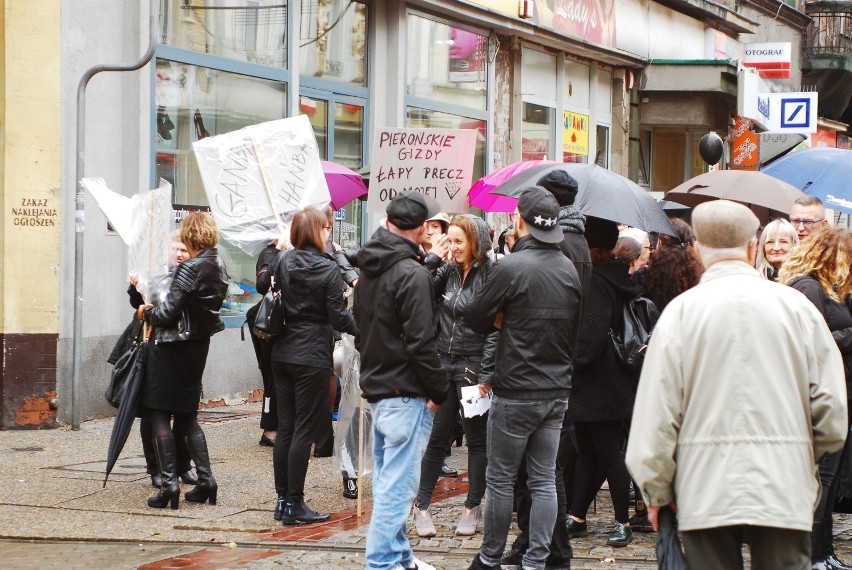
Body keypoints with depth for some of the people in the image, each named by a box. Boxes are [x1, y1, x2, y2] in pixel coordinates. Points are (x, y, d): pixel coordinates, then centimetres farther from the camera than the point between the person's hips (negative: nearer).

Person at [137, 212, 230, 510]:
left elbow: (168, 313, -19)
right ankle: (205, 479, 10)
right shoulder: (219, 268, 6)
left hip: (173, 346, -8)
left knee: (159, 414, -1)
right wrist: (156, 311, 18)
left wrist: (146, 312, 1)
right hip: (199, 346, 8)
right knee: (187, 415, 16)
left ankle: (169, 482, -7)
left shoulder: (190, 269, -19)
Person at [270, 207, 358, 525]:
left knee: (285, 427, 11)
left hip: (282, 353, 6)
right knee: (304, 430, -2)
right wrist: (363, 330, 4)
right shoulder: (328, 269, -11)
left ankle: (282, 499, 15)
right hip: (312, 356, -6)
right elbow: (338, 316, -11)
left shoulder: (283, 263, 4)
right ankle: (294, 504, 0)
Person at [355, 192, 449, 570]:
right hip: (406, 394, -9)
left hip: (376, 388, 9)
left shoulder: (369, 269, 10)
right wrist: (439, 391, -11)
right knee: (397, 484, -6)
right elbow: (421, 342, -20)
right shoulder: (413, 274, -18)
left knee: (388, 479, 17)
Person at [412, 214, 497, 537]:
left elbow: (493, 330, -14)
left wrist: (486, 375, -17)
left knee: (476, 438, 6)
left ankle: (473, 508, 16)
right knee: (435, 436, 7)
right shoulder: (448, 272, 8)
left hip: (472, 367, -5)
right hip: (444, 363, 5)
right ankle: (422, 506, 13)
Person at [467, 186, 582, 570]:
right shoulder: (569, 270, 5)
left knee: (501, 479, 6)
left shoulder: (511, 267, -16)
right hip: (558, 390, 5)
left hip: (516, 393, -5)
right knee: (544, 481, 8)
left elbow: (476, 319, -7)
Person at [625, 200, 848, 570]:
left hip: (705, 491, -1)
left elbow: (657, 413, -3)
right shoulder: (797, 307, 1)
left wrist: (656, 491, 8)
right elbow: (832, 411, 2)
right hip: (785, 491, 1)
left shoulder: (680, 311, -3)